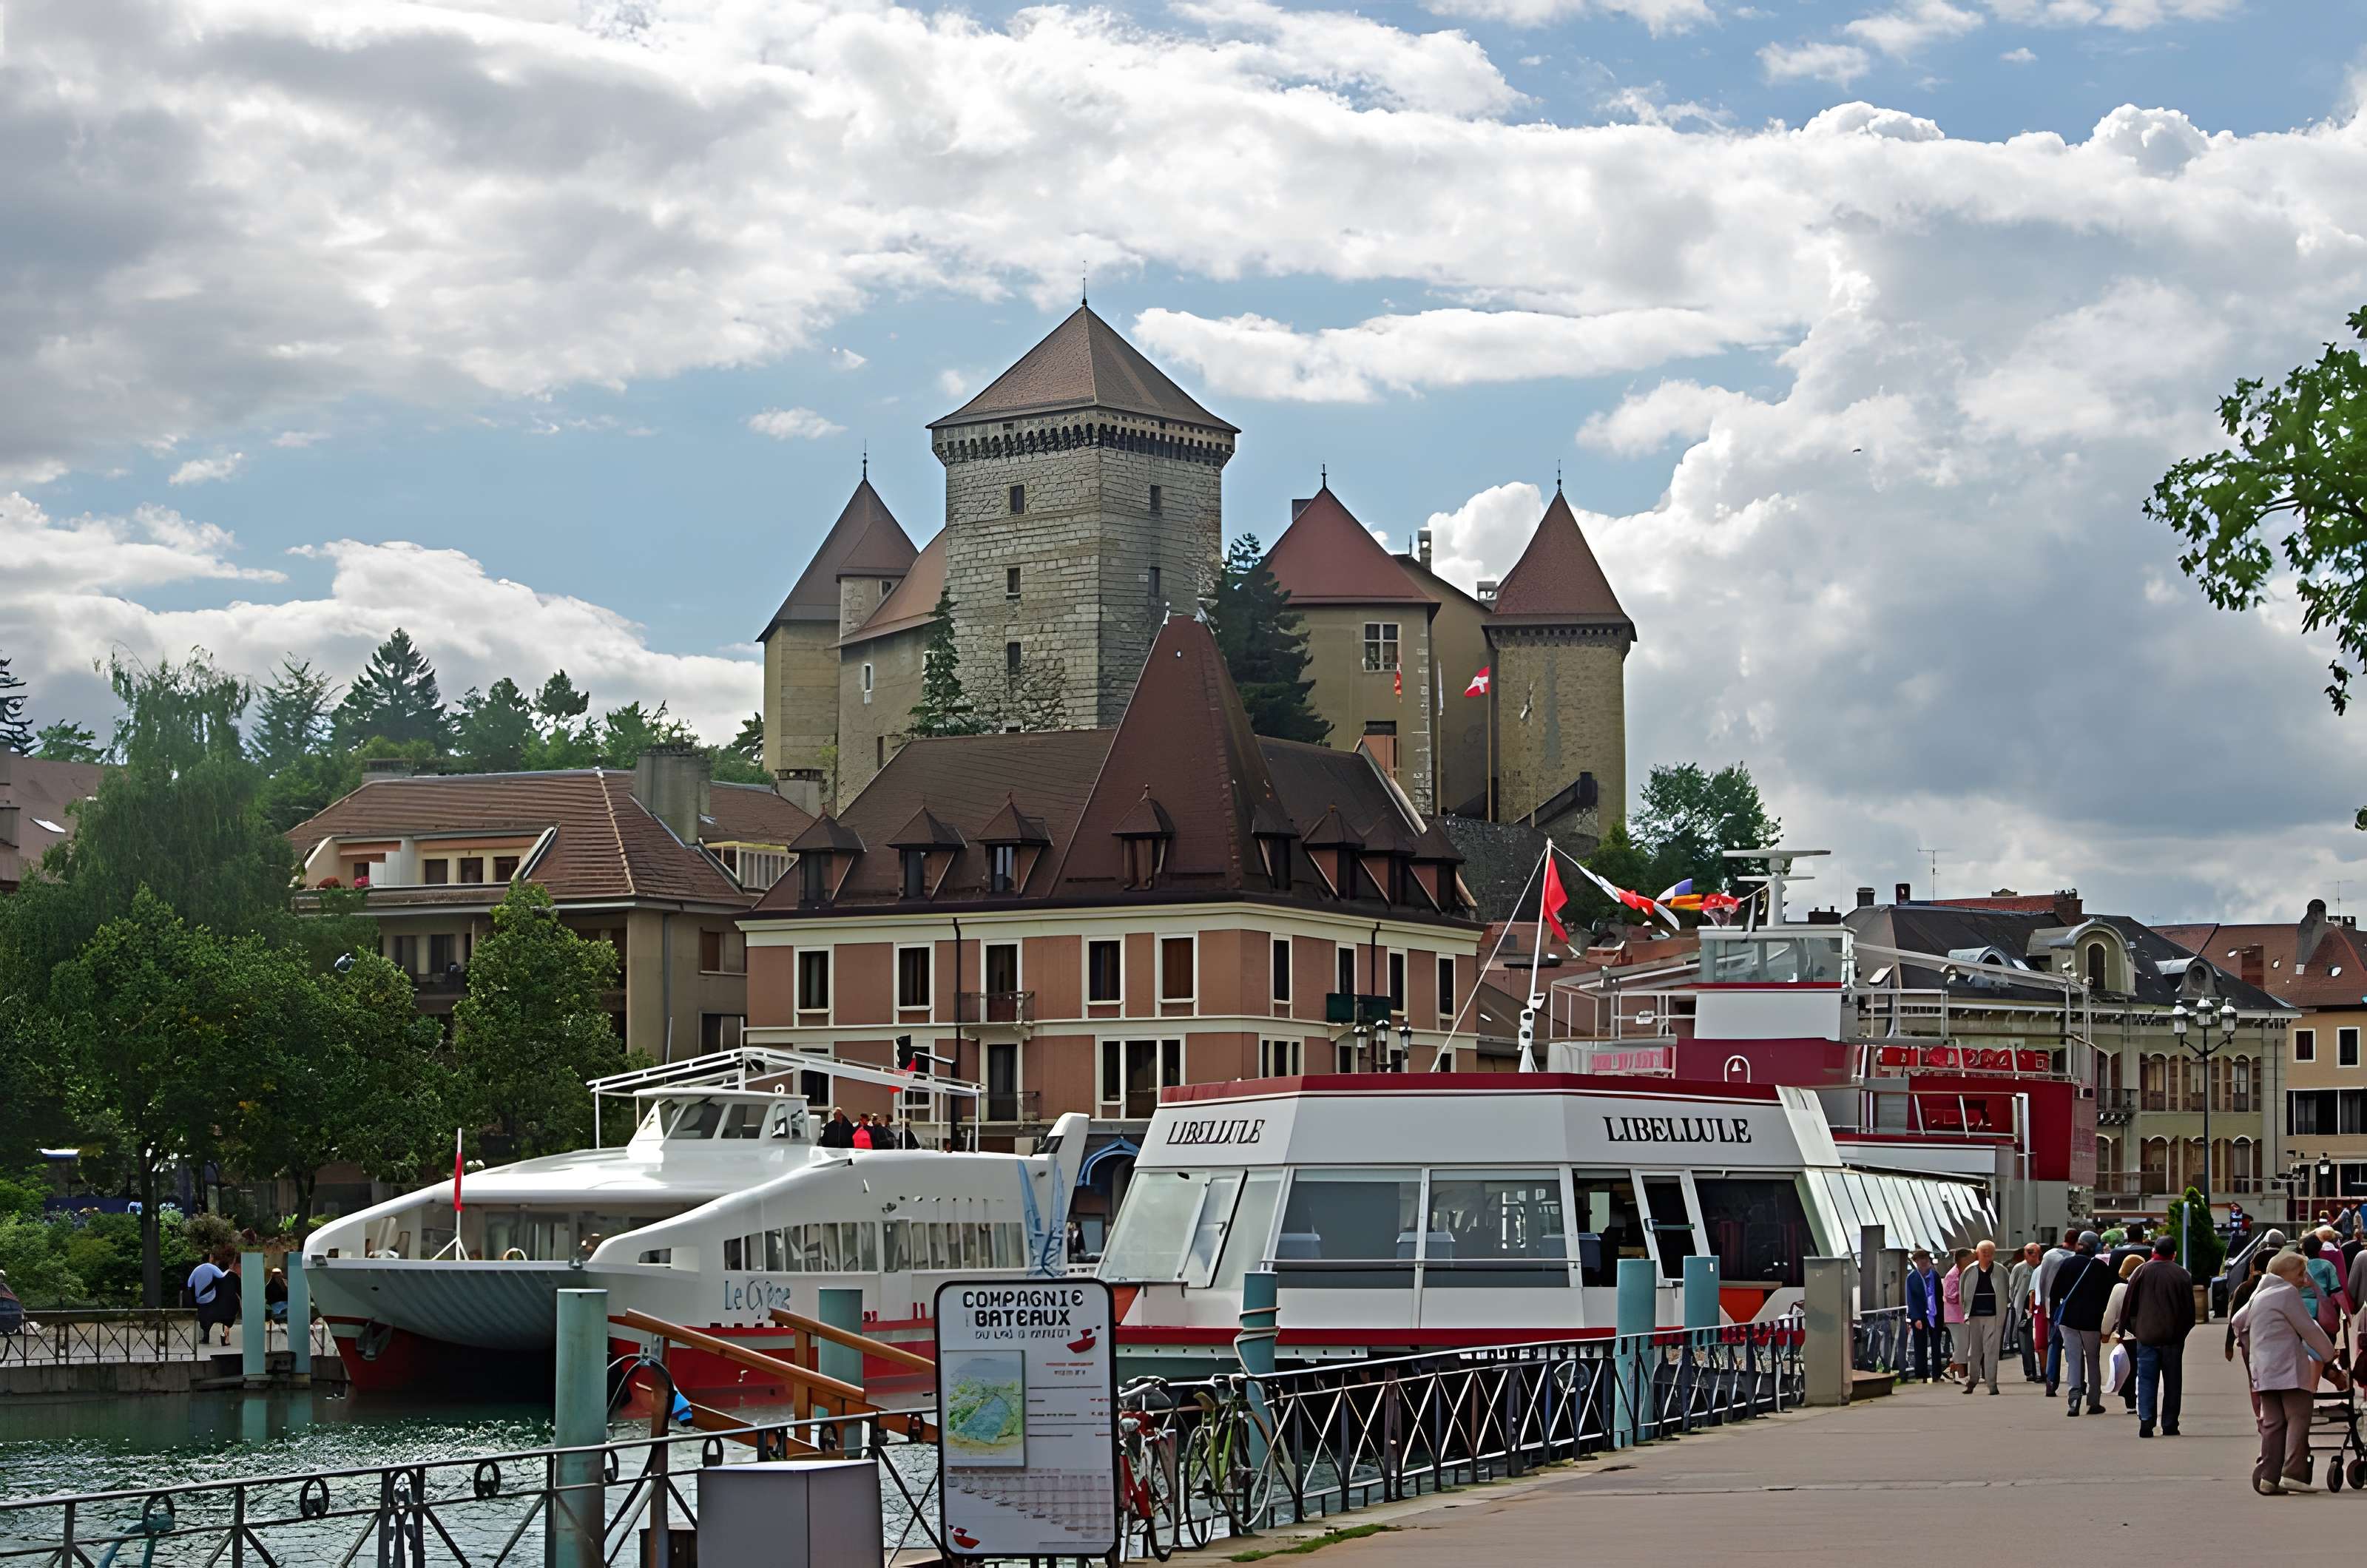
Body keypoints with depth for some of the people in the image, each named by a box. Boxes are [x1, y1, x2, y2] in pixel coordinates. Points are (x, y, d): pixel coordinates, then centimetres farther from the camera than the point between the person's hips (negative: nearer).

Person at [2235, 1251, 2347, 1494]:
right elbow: (2309, 1329, -5)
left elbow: (2237, 1322, 29)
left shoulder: (2259, 1295, 19)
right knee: (2298, 1419, -6)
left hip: (2263, 1371, 8)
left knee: (2272, 1423, 7)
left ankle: (2267, 1477, 0)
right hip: (2289, 1369, -8)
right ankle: (2293, 1473, -15)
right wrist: (2330, 1356, 5)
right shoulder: (2287, 1293, -6)